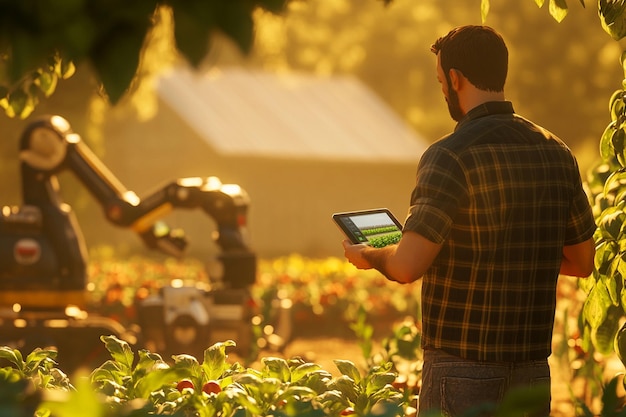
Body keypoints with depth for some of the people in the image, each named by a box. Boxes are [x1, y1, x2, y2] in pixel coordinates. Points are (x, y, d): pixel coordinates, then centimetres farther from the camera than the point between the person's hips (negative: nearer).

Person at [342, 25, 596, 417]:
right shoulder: (556, 153, 5)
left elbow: (407, 266, -20)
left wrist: (369, 255, 1)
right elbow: (583, 262, 14)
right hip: (532, 365, 6)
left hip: (461, 369, -6)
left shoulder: (452, 156, -14)